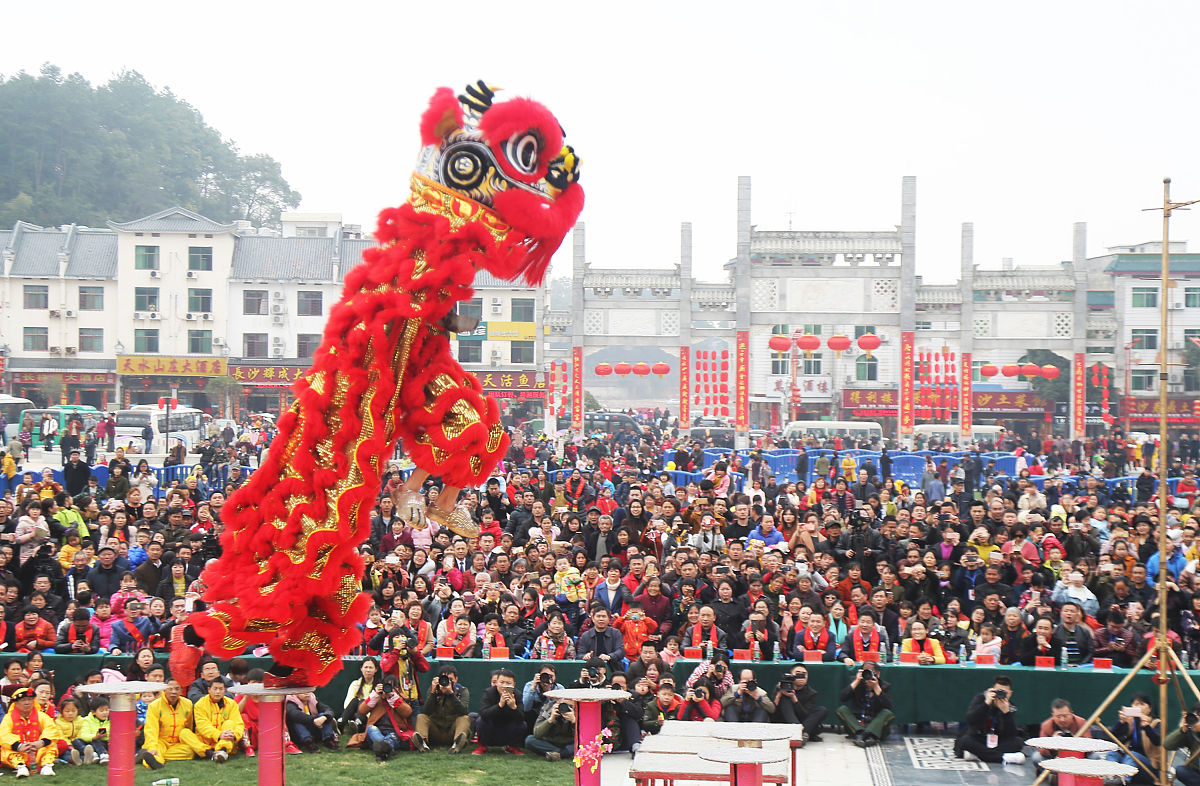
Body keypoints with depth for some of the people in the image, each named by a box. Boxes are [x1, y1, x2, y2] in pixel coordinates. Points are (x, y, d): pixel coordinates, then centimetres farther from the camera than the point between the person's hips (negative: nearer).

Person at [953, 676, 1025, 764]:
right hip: (976, 742, -2)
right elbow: (970, 720, -22)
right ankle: (1004, 758, -36)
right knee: (964, 740, -32)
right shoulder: (980, 698, -5)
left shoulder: (1011, 707, -4)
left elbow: (1011, 735, -17)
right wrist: (986, 703, -30)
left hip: (997, 743, 2)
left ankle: (975, 755, -34)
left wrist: (1006, 712, -29)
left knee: (1018, 742, -23)